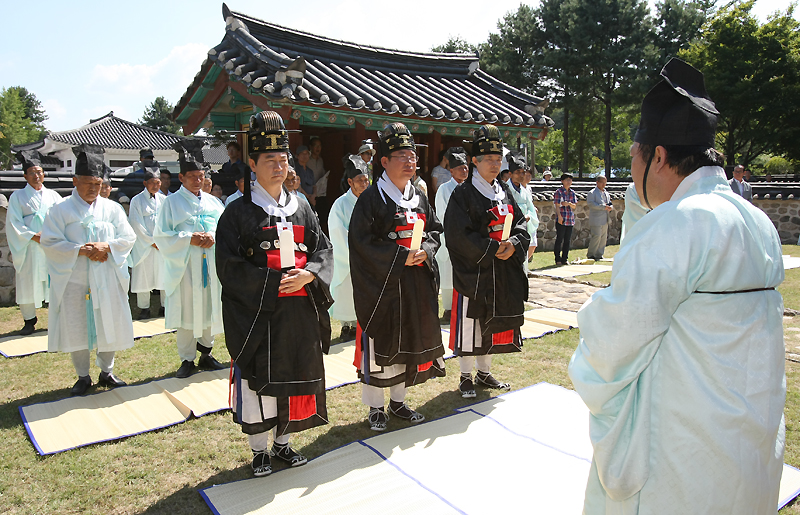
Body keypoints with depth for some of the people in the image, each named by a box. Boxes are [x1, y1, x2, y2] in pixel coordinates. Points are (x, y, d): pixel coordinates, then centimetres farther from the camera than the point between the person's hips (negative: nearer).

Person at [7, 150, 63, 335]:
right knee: (27, 284, 1)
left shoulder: (53, 195, 11)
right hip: (28, 248, -1)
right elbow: (13, 223, -1)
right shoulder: (18, 197, 5)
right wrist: (33, 236, -12)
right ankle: (29, 321, 13)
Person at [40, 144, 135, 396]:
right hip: (73, 280, -1)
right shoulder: (61, 210, 0)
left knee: (110, 325, 7)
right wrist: (79, 250, -17)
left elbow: (128, 238, 4)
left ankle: (106, 372, 25)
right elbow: (49, 242, -4)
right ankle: (83, 377, 22)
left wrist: (107, 247, -13)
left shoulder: (113, 208, 6)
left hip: (106, 279, 2)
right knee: (76, 328, 6)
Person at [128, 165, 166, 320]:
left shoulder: (163, 200, 9)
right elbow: (137, 225, -5)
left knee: (165, 276, 3)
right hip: (144, 245, -3)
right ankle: (144, 309, 12)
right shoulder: (137, 201, -2)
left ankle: (166, 307, 13)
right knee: (143, 276, 1)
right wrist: (152, 241, -8)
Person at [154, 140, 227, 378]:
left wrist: (213, 237, -11)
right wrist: (189, 239, -15)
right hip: (184, 267, -3)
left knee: (210, 309, 9)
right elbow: (161, 236, -4)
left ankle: (206, 354, 25)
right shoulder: (172, 202, 0)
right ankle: (187, 359, 13)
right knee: (186, 313, 0)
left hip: (210, 266, 4)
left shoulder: (213, 202, 11)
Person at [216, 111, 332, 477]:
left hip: (300, 312, 4)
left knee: (296, 375, 12)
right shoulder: (238, 213, -4)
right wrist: (273, 282, -18)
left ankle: (283, 441, 32)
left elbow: (323, 250, 8)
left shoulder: (301, 208, 10)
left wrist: (307, 275, -12)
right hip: (257, 313, -4)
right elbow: (229, 267, -10)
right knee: (258, 379, 4)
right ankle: (259, 450, 24)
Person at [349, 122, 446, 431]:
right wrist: (399, 256, -20)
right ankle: (375, 408, 18)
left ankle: (398, 402, 31)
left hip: (416, 284, 7)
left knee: (409, 341, 14)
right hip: (381, 284, -6)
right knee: (379, 343, 1)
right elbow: (361, 241, -16)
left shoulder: (419, 197, 10)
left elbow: (435, 230, 15)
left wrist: (425, 250, -7)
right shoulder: (372, 197, -10)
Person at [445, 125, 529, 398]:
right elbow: (459, 234, -17)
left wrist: (513, 244, -11)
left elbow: (521, 223, 9)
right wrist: (492, 248, -21)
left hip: (503, 272, 7)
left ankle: (484, 372, 31)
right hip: (474, 271, -6)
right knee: (470, 322, 2)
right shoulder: (463, 193, -10)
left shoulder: (504, 191, 11)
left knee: (493, 321, 15)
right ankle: (466, 376, 18)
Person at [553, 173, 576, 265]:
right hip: (561, 220, -6)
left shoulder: (572, 193, 14)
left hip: (570, 220, 6)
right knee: (559, 240, -2)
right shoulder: (559, 192, -3)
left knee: (568, 240, 8)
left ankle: (564, 259, 16)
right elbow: (557, 205, -9)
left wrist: (569, 203, -9)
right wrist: (559, 216, -20)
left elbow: (575, 206, 12)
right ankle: (558, 259, 5)